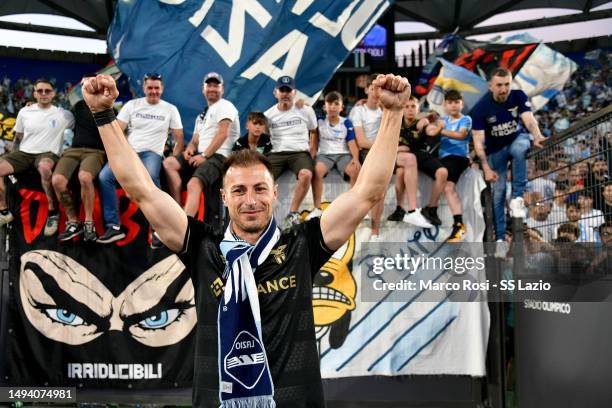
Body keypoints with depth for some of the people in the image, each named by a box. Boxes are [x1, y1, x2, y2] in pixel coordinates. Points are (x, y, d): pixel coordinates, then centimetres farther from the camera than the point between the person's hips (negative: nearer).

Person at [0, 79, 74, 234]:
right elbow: (18, 138, 20)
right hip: (24, 153, 4)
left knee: (44, 167, -42)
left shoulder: (63, 114, 2)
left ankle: (53, 212, -26)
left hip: (48, 153, -4)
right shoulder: (24, 112, 10)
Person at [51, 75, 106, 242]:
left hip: (96, 151, -4)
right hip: (74, 149, 4)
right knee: (57, 180, -27)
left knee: (84, 177, -39)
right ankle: (73, 222, -13)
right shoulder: (78, 106, 20)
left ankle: (89, 223, -24)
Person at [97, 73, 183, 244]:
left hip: (152, 153, -2)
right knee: (104, 176, -26)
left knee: (150, 177, -39)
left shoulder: (170, 109, 11)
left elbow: (179, 138, 10)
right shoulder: (132, 105, 12)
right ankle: (114, 227, -21)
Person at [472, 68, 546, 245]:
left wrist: (537, 137, -52)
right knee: (498, 191, -4)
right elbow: (478, 141, -23)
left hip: (517, 139, 0)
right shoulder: (480, 108, -21)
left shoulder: (518, 96, -17)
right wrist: (486, 168, -32)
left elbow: (529, 119, -30)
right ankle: (500, 237, 6)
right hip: (495, 150, 0)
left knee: (519, 148, -37)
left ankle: (517, 197, -28)